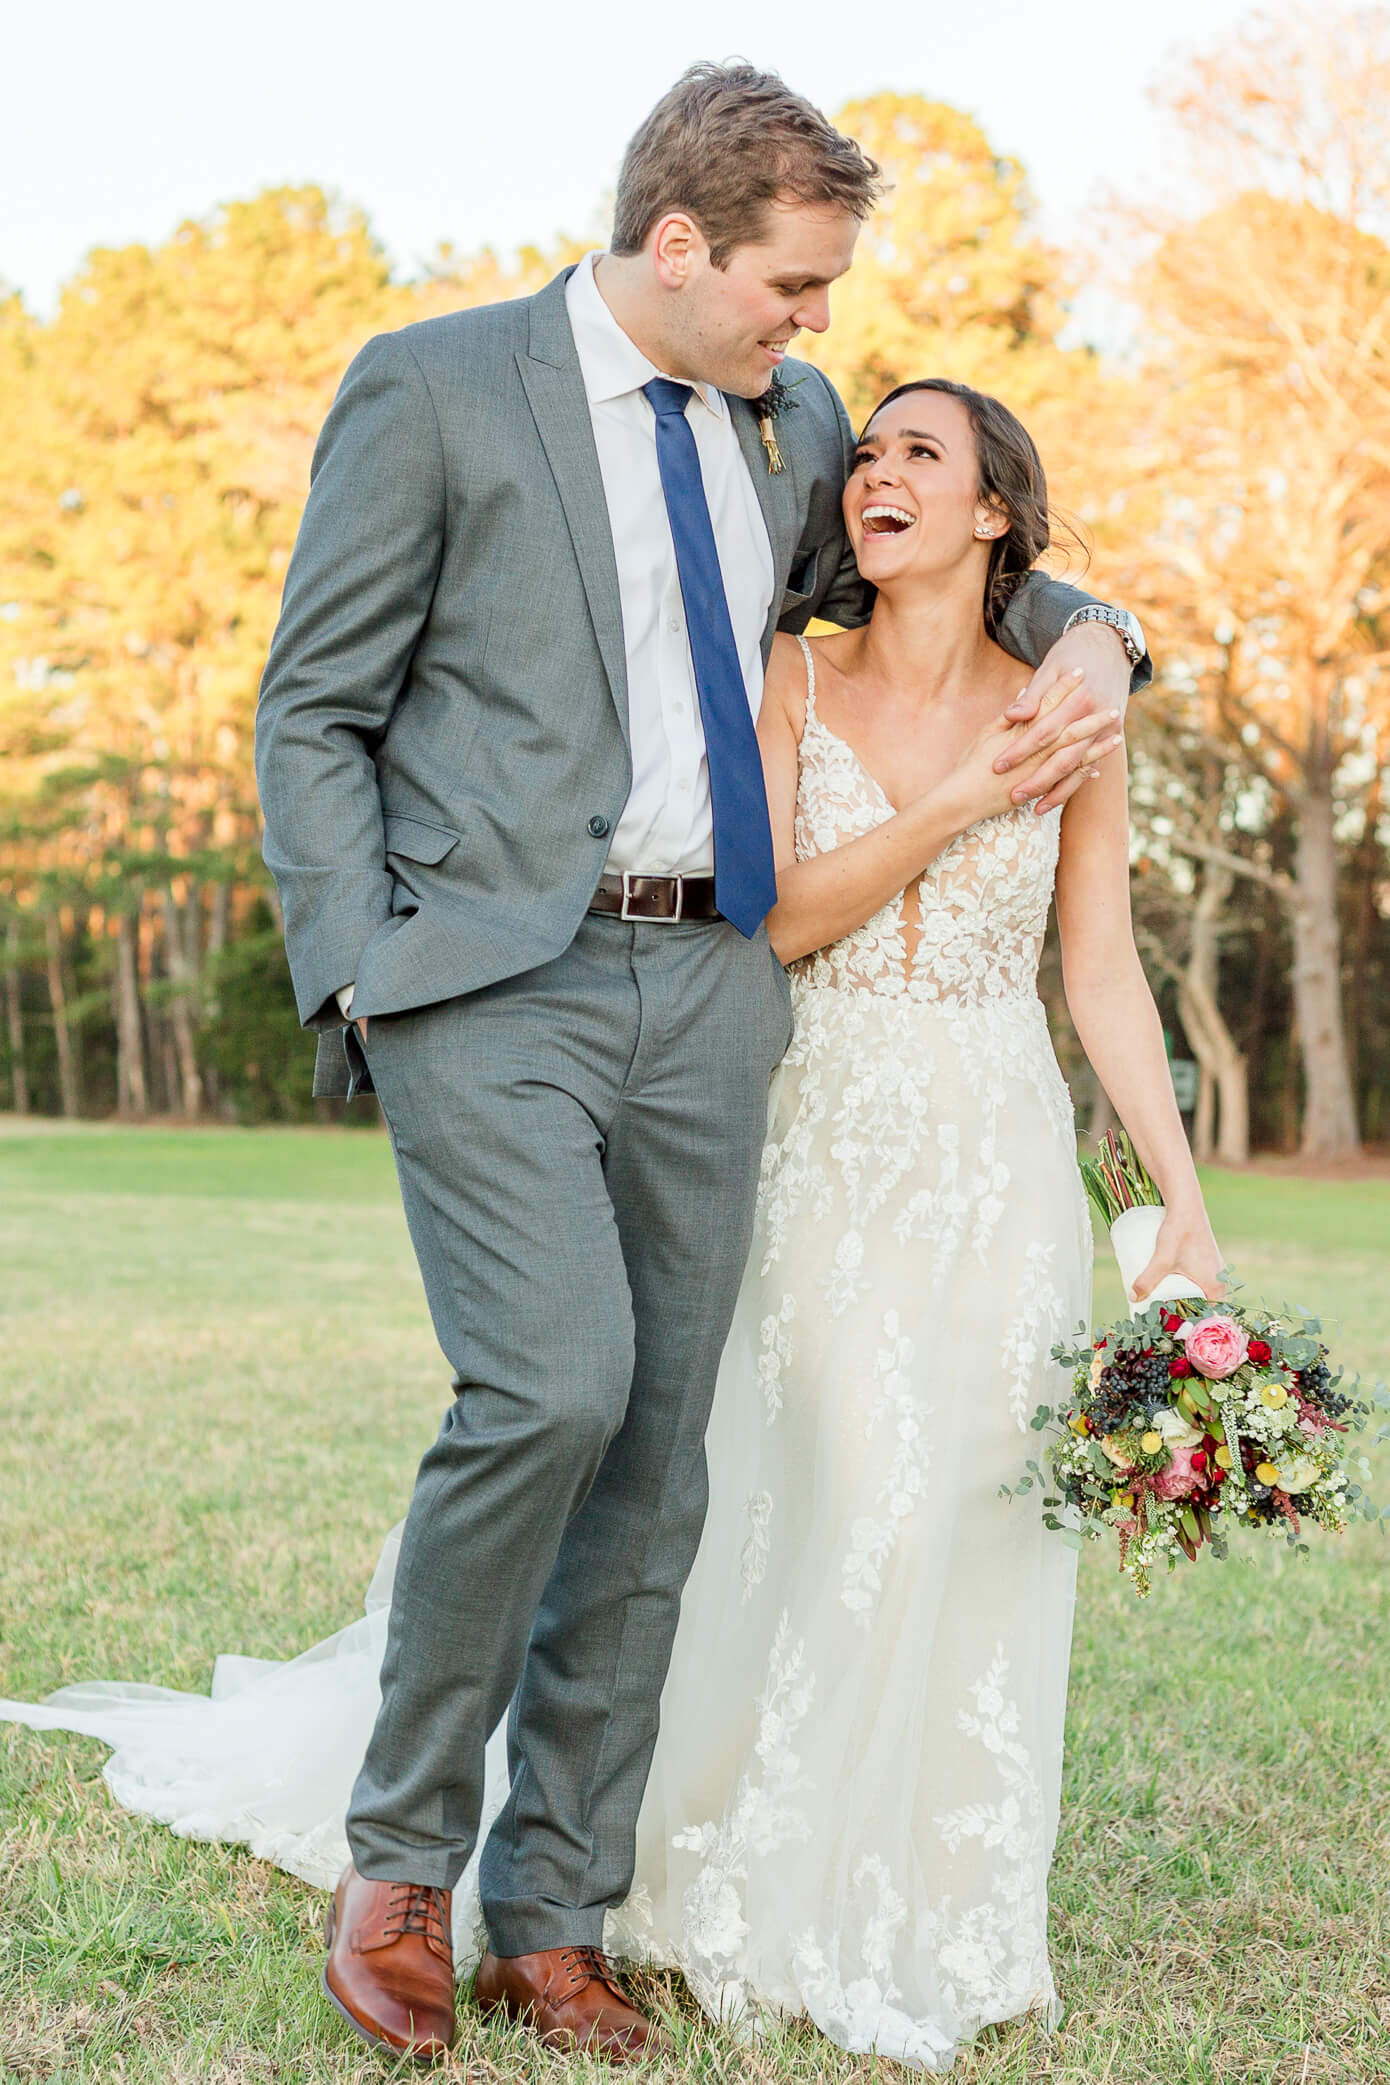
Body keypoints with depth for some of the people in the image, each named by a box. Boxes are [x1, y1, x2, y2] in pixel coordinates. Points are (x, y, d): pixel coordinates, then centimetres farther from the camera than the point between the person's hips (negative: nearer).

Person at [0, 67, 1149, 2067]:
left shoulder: (793, 421, 15)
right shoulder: (432, 388, -1)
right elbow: (313, 713, -1)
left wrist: (1086, 633, 11)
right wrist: (356, 985, -11)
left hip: (707, 993, 6)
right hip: (492, 981, -5)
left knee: (655, 1466, 5)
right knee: (553, 1390, -21)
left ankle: (552, 1920, 18)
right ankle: (403, 1855, 3)